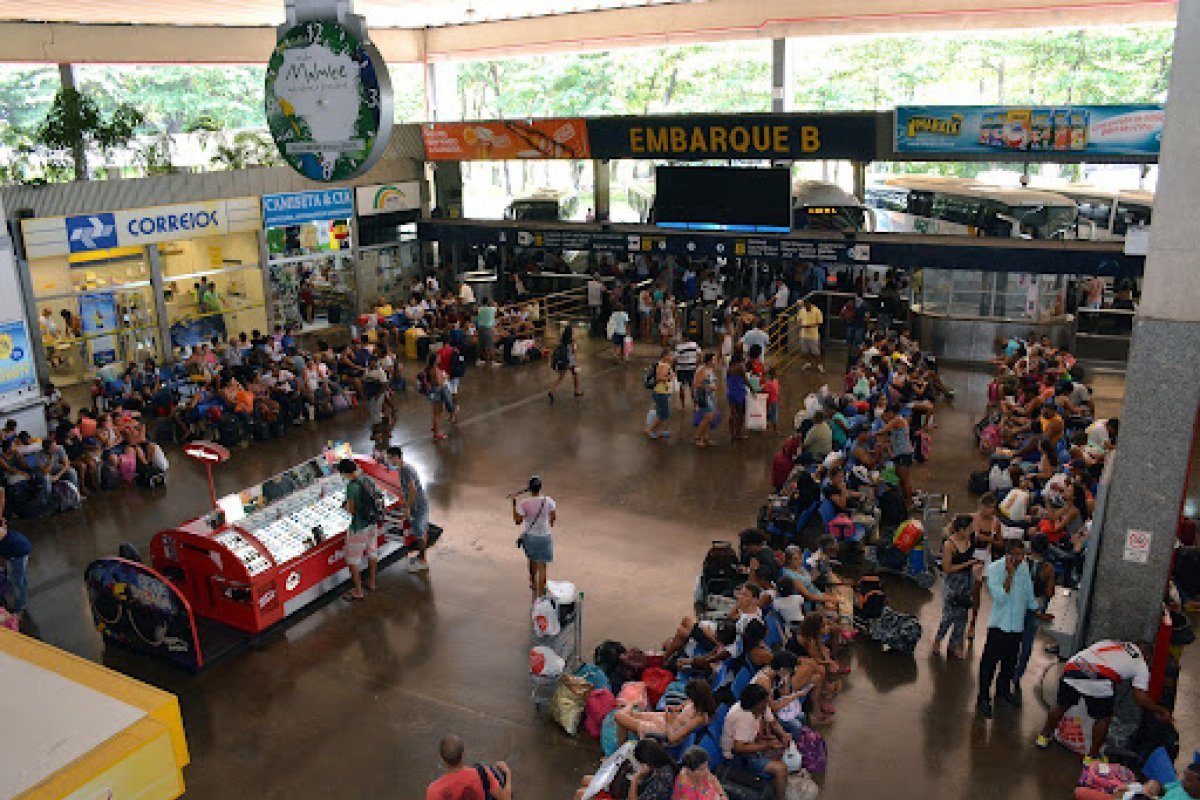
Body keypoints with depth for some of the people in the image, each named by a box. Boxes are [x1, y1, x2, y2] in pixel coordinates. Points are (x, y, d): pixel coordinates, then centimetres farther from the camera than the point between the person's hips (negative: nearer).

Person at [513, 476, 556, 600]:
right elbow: (554, 518, -3)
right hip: (544, 537, -1)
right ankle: (540, 594, 6)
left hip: (529, 536, 1)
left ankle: (533, 583, 50)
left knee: (532, 560, 27)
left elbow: (517, 521, -11)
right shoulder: (548, 501, -14)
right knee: (542, 566, 6)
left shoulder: (524, 504, -17)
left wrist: (514, 504, -5)